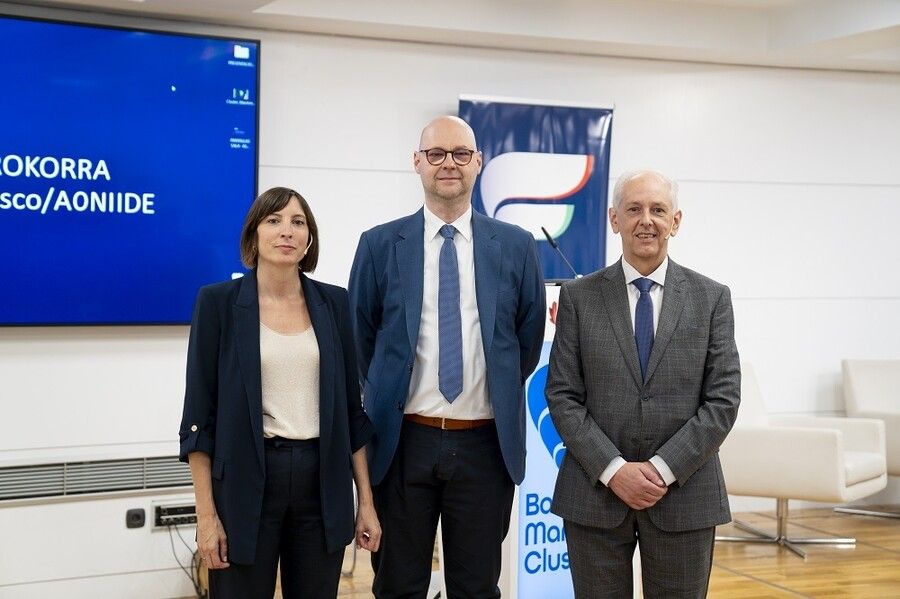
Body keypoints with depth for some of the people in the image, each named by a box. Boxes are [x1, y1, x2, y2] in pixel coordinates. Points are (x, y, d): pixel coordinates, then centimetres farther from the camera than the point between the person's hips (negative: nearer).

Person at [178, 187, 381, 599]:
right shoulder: (219, 302, -3)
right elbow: (200, 411, -4)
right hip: (246, 480, -3)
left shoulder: (333, 303, 6)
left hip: (323, 480, 3)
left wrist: (366, 500, 6)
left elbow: (351, 406, 9)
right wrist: (206, 513, -9)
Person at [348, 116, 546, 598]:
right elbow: (361, 336, 10)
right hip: (403, 441, 0)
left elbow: (528, 339, 12)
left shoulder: (516, 247, 3)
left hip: (486, 444, 1)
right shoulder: (379, 245, 1)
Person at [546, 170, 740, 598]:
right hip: (595, 494, 0)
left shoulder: (712, 298, 3)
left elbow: (723, 399, -2)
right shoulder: (579, 297, 3)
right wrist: (613, 469, -12)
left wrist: (664, 468, -12)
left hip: (685, 496, 0)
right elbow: (562, 397, -1)